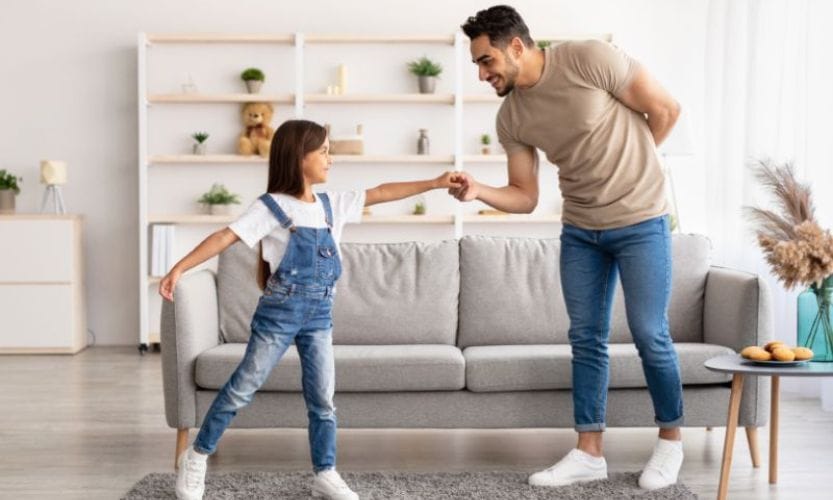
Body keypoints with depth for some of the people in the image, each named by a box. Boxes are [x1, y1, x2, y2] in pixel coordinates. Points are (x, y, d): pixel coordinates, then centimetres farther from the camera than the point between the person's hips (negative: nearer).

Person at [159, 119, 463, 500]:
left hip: (320, 313, 5)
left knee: (323, 397, 7)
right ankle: (197, 457, 15)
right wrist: (180, 268, -23)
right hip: (280, 310, -5)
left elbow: (380, 193, 11)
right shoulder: (271, 206, -9)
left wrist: (433, 183, 8)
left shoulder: (332, 204, 9)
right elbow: (225, 237, -15)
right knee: (242, 388, 1)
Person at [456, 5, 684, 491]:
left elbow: (666, 109, -10)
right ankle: (589, 452, 14)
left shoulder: (591, 58, -20)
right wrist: (478, 191, -19)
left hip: (640, 222, -5)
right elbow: (525, 198, 1)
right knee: (586, 338, 6)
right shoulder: (511, 118, -4)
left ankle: (671, 438, 19)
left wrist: (628, 165, 2)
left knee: (650, 335, 0)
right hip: (580, 230, 5)